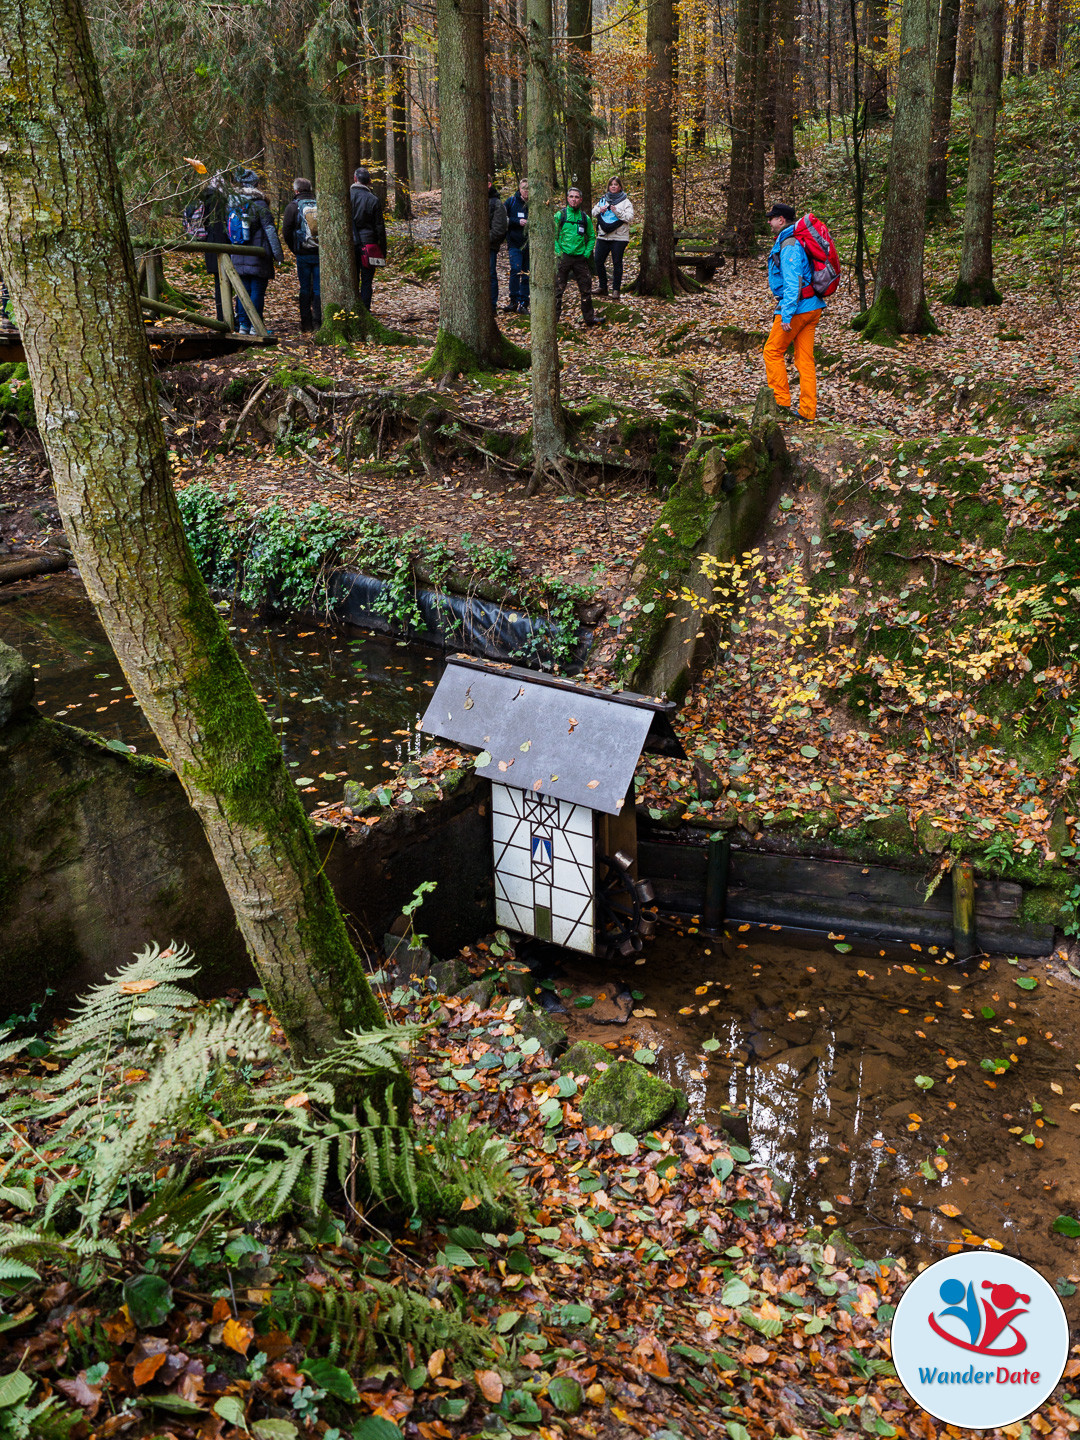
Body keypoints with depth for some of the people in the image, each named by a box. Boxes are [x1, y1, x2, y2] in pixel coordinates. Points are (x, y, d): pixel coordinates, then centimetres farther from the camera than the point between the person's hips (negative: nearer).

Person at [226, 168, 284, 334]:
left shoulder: (230, 204, 8)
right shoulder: (259, 205, -8)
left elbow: (227, 230, 11)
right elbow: (270, 231, -9)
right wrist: (278, 255, -5)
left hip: (238, 257, 5)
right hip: (258, 256, -5)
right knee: (257, 290, -1)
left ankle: (243, 325, 9)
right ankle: (255, 326, -2)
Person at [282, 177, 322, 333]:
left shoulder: (293, 206, -2)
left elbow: (286, 233, -3)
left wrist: (295, 250, 10)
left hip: (303, 255, -1)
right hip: (320, 254, 1)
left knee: (305, 288, 6)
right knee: (318, 288, 5)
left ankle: (306, 325, 6)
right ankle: (317, 323, 1)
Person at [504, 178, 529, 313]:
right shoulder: (511, 201, 4)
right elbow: (503, 220, 2)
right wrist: (518, 222, -11)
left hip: (530, 245, 2)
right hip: (515, 243, -2)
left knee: (527, 275, 3)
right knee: (515, 270, -15)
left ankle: (523, 303, 10)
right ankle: (514, 300, -3)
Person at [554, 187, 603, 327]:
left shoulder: (585, 217, 8)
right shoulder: (560, 215, -1)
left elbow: (592, 237, 17)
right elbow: (552, 236, 0)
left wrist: (587, 252, 4)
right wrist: (558, 252, -10)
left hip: (580, 258, 3)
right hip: (564, 257, -3)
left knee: (586, 289, 9)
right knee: (558, 289, -4)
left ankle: (589, 317, 21)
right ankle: (553, 318, 2)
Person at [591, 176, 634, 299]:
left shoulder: (626, 201, 0)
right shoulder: (603, 199, 13)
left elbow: (629, 217, -9)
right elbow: (593, 212, 16)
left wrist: (617, 211, -21)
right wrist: (599, 210, -6)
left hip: (619, 237, -4)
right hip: (603, 236, 4)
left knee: (617, 263, -1)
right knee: (598, 261, 2)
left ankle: (616, 289, 7)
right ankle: (603, 287, 14)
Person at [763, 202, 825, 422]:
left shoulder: (789, 246, -15)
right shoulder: (794, 241, 16)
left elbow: (792, 283, -24)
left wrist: (786, 315, -27)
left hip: (797, 307, -9)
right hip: (812, 307, 9)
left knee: (773, 352, 2)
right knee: (805, 359, 7)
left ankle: (781, 402, 4)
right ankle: (807, 410, 7)